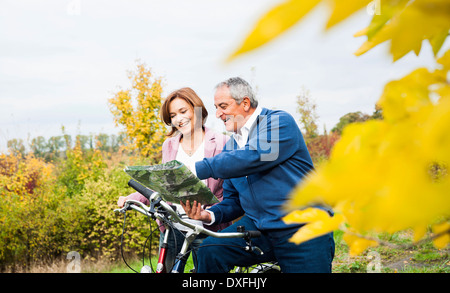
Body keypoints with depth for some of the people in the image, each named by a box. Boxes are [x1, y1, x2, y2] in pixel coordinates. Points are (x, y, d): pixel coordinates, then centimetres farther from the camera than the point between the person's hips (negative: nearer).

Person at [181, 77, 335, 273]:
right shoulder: (230, 147, 14)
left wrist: (197, 169, -26)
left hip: (303, 233, -5)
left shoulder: (280, 122, -7)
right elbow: (233, 200, 16)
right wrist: (209, 215, -7)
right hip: (258, 227, 5)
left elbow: (253, 157, -24)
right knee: (209, 252, -17)